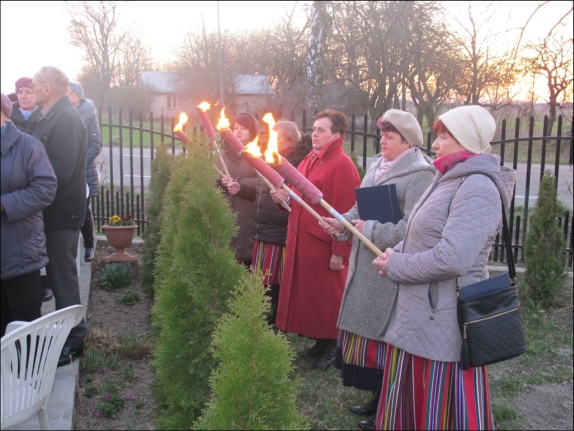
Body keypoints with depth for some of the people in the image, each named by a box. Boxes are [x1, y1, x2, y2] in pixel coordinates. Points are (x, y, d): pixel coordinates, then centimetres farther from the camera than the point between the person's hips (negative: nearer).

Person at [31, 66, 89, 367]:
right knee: (59, 274, 16)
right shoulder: (53, 116, 13)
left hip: (60, 211, -9)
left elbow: (59, 171, -25)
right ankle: (68, 332, 29)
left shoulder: (66, 118, -17)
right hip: (54, 209, 9)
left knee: (62, 276, -1)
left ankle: (72, 341, 10)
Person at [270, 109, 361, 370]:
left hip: (325, 244, -8)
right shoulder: (309, 160, 14)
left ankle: (331, 348, 19)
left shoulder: (342, 165, -13)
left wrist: (339, 252, -19)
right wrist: (286, 197, 3)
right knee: (306, 293, 15)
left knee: (326, 297, 3)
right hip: (301, 240, 9)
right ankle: (319, 341, 30)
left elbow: (345, 211, -18)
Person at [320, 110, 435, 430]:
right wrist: (344, 223, 2)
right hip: (366, 263, 9)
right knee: (366, 330, 16)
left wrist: (369, 230, -18)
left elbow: (412, 227, -24)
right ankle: (378, 398, 33)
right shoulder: (378, 166, 12)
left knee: (384, 336, 1)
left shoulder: (419, 175, -14)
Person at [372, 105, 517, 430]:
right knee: (411, 405, 20)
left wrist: (396, 266, -15)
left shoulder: (478, 187, -19)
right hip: (420, 316, 9)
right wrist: (397, 253, 2)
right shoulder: (451, 180, 13)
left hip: (444, 321, -9)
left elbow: (451, 258, -29)